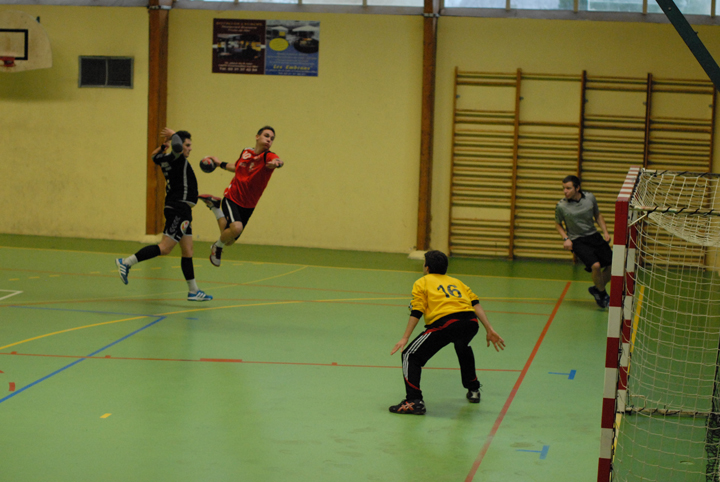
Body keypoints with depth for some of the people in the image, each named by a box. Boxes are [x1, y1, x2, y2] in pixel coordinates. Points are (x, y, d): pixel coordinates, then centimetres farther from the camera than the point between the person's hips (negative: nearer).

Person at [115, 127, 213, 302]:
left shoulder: (167, 160, 13)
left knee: (188, 251, 10)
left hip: (182, 210, 10)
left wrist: (164, 144, 21)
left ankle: (193, 291, 13)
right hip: (178, 208, -10)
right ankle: (126, 262, -8)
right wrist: (174, 134, -16)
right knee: (165, 248, -12)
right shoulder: (177, 158, -12)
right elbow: (177, 147, -35)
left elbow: (155, 156, 34)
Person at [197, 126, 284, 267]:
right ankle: (218, 246, 1)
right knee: (236, 227, -30)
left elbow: (278, 161, -41)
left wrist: (277, 163, -63)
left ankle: (215, 207, 34)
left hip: (247, 206, 1)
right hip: (232, 198, -1)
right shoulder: (245, 152, -3)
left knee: (229, 241, 10)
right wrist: (220, 164, 15)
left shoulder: (268, 157, -15)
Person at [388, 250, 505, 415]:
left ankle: (414, 401, -8)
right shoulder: (456, 282, 31)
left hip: (445, 323, -6)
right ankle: (473, 390, 47)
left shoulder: (422, 283, 18)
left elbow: (416, 313, 4)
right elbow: (475, 304, 18)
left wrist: (405, 338, 2)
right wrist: (489, 330, 15)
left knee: (410, 356, 6)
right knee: (463, 348, 40)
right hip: (470, 321, 6)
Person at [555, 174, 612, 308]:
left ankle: (597, 289, 27)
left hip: (594, 236, 5)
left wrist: (605, 231, 3)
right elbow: (558, 224, 5)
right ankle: (602, 295, 2)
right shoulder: (561, 206, -12)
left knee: (612, 265, 1)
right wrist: (566, 238, -9)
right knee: (595, 265, -24)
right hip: (578, 241, -4)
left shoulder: (589, 197, -4)